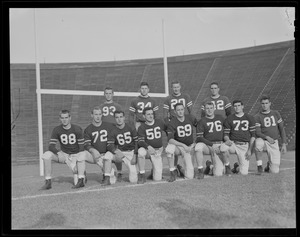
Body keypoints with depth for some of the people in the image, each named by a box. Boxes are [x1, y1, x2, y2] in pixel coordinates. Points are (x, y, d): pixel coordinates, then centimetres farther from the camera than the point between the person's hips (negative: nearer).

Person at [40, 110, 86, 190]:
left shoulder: (77, 129, -10)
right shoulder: (57, 130, -4)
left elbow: (81, 148, -11)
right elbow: (51, 146, -10)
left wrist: (78, 163, -21)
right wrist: (58, 152, -33)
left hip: (76, 155, -3)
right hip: (64, 155, 3)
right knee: (46, 155, -21)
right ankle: (48, 182, -16)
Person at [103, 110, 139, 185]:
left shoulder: (131, 129, -3)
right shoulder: (113, 132, -3)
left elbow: (137, 142, -1)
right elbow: (109, 145, -12)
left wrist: (135, 156, -9)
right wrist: (116, 151, -33)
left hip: (131, 153, -1)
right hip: (119, 153, 1)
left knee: (133, 180, -10)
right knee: (107, 155, -32)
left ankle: (134, 171, 27)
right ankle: (107, 179, -22)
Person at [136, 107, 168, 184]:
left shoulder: (160, 122, 3)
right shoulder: (142, 127, -4)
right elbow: (140, 141, -16)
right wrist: (148, 146, -35)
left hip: (157, 152, 1)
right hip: (147, 149, -1)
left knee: (158, 178, -8)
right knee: (141, 151, -40)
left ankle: (155, 170, 30)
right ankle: (142, 175, -21)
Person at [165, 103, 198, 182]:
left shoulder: (190, 118, -3)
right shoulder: (172, 122, -12)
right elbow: (170, 140, -22)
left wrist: (194, 143, 5)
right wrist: (183, 145, -32)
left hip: (189, 148, 2)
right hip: (177, 146, -1)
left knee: (190, 176, -11)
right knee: (169, 148, -40)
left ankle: (180, 169, 26)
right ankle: (173, 172, -19)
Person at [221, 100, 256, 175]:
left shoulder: (250, 118, 7)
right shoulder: (229, 119, 8)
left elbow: (253, 135, 4)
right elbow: (226, 134, 6)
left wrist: (249, 150, -5)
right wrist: (227, 140, -18)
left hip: (245, 146, 0)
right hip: (233, 144, 1)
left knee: (244, 173, -11)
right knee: (223, 147, -37)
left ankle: (237, 166, 26)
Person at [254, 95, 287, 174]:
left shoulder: (276, 113, 8)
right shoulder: (257, 116, -1)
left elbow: (281, 129, 10)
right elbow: (257, 132, -9)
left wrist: (284, 144, 3)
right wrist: (267, 137, -28)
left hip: (274, 143, 2)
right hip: (263, 141, -2)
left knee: (275, 171, -7)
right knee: (258, 143, -41)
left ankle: (269, 163, 31)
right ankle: (259, 166, -20)